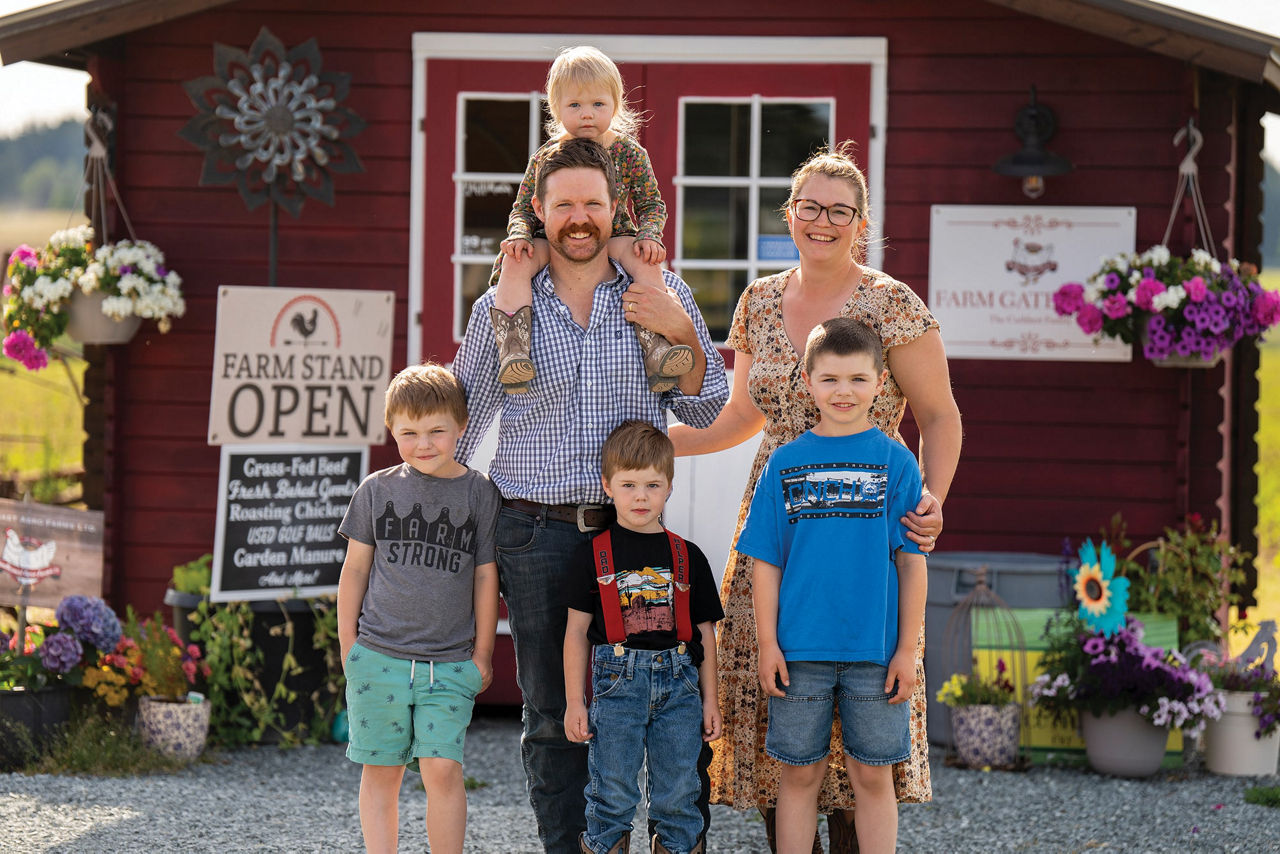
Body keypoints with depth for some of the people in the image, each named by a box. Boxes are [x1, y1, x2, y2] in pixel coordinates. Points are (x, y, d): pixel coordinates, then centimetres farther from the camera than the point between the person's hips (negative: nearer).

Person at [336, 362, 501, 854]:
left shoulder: (479, 494, 2)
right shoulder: (378, 491, 4)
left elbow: (485, 577, 6)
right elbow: (355, 570, 10)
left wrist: (482, 654, 5)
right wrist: (348, 645, 7)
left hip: (450, 664, -1)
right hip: (378, 658, 1)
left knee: (442, 769, -8)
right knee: (380, 772, 5)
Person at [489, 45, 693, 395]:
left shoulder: (630, 154, 3)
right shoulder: (544, 158, 5)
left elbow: (651, 204, 7)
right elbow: (523, 208, 10)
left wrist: (649, 235, -15)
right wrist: (519, 234, -13)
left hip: (613, 239, 0)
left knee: (646, 261, -33)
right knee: (515, 261, -30)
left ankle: (655, 352, -40)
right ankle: (512, 350, -39)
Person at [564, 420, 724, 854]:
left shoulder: (688, 556, 10)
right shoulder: (593, 554, 4)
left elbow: (704, 631, 14)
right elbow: (577, 630, 4)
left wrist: (710, 699, 11)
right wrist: (574, 701, 0)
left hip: (678, 679, 2)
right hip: (618, 676, -2)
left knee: (678, 793, 4)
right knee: (613, 791, -3)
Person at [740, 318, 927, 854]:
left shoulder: (896, 462, 1)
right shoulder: (786, 462, 3)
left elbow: (912, 562, 1)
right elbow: (766, 561, 4)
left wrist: (907, 648, -2)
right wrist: (768, 643, -1)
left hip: (875, 651, -1)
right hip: (801, 649, 1)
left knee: (872, 775, 6)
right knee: (799, 774, 7)